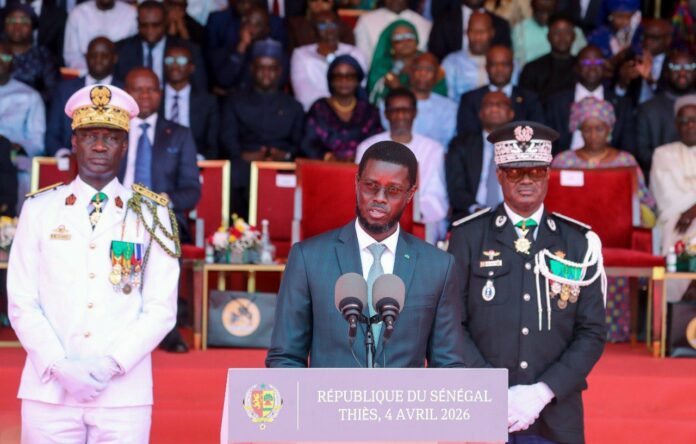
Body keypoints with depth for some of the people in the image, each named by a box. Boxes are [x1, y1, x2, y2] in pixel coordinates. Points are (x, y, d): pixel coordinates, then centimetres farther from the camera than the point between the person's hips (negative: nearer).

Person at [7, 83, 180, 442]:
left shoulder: (152, 216, 5)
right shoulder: (38, 210, 6)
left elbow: (162, 309, 2)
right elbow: (22, 304, 3)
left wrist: (111, 364, -10)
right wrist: (60, 366, -10)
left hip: (124, 395, 0)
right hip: (49, 393, 1)